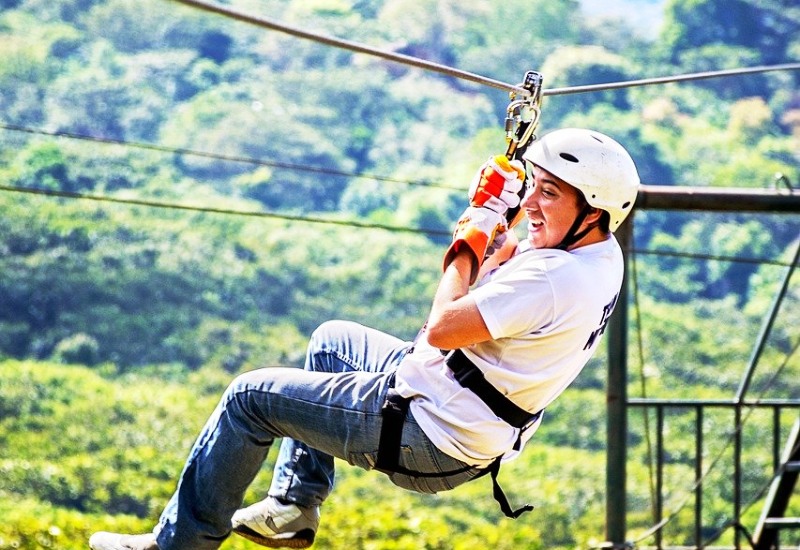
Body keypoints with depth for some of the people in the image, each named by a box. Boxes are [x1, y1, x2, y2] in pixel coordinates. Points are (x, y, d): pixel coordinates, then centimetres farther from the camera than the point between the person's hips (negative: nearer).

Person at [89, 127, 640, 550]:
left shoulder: (554, 278, -30)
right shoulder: (601, 253, 2)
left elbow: (442, 328, -27)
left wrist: (470, 243, -13)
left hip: (430, 442, -11)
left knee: (251, 395, -1)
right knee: (332, 339, 30)